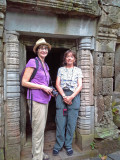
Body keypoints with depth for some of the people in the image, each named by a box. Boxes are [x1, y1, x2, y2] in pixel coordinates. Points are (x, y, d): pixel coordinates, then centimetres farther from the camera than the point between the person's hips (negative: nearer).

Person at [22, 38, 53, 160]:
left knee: (41, 128, 17)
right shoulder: (33, 62, -8)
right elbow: (24, 82, -13)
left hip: (44, 99, 8)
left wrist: (49, 90, 7)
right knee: (38, 129, -1)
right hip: (36, 99, -8)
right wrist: (42, 87, -14)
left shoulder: (45, 65, 16)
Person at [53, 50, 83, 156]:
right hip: (61, 95, 0)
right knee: (60, 121, 1)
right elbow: (57, 84, 4)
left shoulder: (78, 70, 10)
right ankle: (58, 145, 15)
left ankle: (68, 145, 18)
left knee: (71, 122, 3)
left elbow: (80, 86, 1)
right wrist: (64, 96, -11)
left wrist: (71, 97, -12)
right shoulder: (61, 69, 12)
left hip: (74, 96, 0)